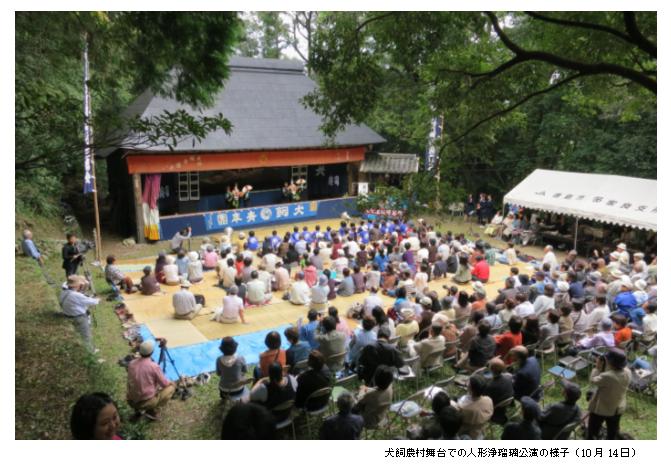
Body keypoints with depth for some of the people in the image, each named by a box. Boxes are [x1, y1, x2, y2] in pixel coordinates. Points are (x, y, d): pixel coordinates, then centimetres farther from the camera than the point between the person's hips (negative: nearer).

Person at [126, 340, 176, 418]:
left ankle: (138, 408, 13)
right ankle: (150, 410, -1)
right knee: (171, 386, 9)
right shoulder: (154, 366, -17)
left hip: (132, 402, 6)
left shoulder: (131, 363, -1)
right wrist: (170, 382, 17)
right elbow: (165, 384, -8)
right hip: (147, 402, -6)